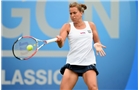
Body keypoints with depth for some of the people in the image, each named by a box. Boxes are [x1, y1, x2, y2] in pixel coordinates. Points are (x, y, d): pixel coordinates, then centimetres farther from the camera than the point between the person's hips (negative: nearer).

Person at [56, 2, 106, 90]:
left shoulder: (91, 25, 7)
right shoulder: (67, 27, 2)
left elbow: (97, 42, 16)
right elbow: (61, 45, -12)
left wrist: (97, 45, -8)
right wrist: (59, 40, -36)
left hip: (88, 63, 0)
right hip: (72, 63, 0)